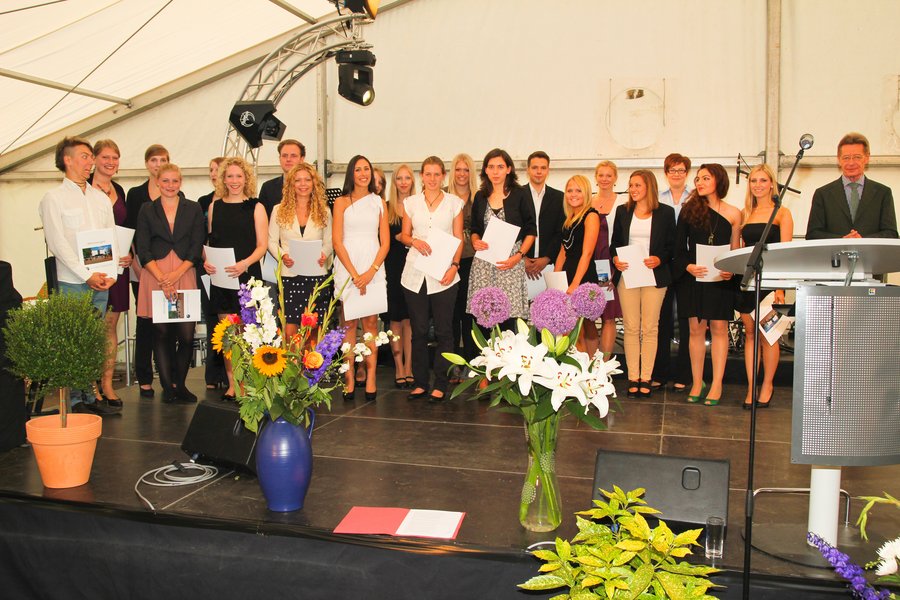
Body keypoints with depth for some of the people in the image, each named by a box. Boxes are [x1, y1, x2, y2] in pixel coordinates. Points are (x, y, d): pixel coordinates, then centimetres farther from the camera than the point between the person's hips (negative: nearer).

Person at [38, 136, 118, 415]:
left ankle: (90, 397, 16)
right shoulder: (54, 198, -1)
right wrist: (87, 276, -13)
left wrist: (111, 274, -1)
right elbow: (57, 243, -8)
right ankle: (74, 402, 3)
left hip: (101, 283, 5)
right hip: (72, 283, -5)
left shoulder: (101, 198, 16)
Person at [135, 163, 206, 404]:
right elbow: (143, 249, 3)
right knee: (161, 333, 0)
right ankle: (167, 387, 10)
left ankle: (179, 384, 12)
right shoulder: (147, 210, 9)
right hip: (154, 276, 0)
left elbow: (197, 246, 4)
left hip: (185, 274, 0)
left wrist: (177, 273, -9)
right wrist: (162, 279, -10)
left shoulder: (193, 209, 10)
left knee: (187, 334, -5)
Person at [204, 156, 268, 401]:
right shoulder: (215, 207, 12)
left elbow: (262, 245, -3)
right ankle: (232, 384, 14)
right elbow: (211, 241, 16)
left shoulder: (255, 207, 2)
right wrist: (206, 261, -3)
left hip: (248, 275, -3)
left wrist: (245, 263, -19)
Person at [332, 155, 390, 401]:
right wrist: (354, 274, -9)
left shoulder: (379, 203, 12)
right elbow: (337, 242, 0)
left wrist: (370, 272, -7)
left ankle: (370, 379, 0)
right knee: (349, 323, -1)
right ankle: (349, 379, 2)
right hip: (347, 268, -1)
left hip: (373, 268, 1)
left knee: (371, 323, -3)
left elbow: (385, 242, 7)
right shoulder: (341, 202, 7)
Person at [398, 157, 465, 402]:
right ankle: (420, 382, 14)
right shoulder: (411, 202, 10)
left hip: (444, 273, -2)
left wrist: (454, 266, -9)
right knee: (418, 330, 5)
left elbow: (459, 239, 4)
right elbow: (404, 235, 14)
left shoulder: (454, 202, 6)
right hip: (415, 273, 2)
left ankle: (440, 384, 6)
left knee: (444, 330, -1)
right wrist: (415, 241, -8)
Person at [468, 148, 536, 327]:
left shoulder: (520, 195, 2)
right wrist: (475, 242, -3)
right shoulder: (480, 196, 12)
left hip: (511, 262, -3)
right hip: (483, 263, 3)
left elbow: (531, 230, 2)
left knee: (508, 317, -9)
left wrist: (519, 256, -10)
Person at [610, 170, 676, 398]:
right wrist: (615, 258, -7)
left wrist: (659, 259, -15)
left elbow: (672, 245, 4)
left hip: (654, 276, -2)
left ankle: (646, 378, 7)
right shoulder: (623, 211, 11)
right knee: (631, 328, 2)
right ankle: (633, 378, 6)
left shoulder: (665, 212, 4)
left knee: (649, 328, 1)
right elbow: (615, 242, 13)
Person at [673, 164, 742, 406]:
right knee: (696, 329, 4)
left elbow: (735, 250, 7)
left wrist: (731, 270, -11)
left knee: (718, 328, 0)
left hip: (720, 278, -1)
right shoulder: (689, 210, 5)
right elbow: (679, 246, 5)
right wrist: (688, 266, -13)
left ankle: (717, 385, 6)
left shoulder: (733, 214, 4)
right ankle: (697, 383, 14)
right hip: (694, 277, 1)